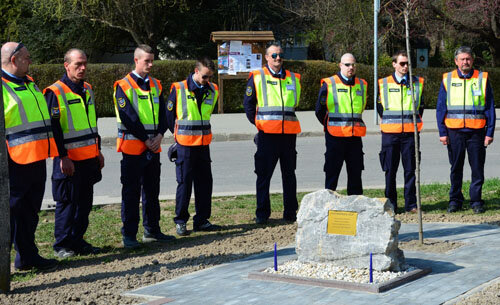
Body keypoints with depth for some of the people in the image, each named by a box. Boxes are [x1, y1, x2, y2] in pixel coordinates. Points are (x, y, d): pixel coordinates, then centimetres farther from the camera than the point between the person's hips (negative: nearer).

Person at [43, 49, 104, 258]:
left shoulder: (88, 90, 13)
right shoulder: (55, 92, -11)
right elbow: (53, 128, -14)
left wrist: (98, 151, 20)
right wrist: (63, 157, -17)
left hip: (89, 158, 7)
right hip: (68, 160, -7)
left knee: (84, 202, 11)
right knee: (67, 202, 0)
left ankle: (78, 241, 22)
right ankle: (61, 245, 11)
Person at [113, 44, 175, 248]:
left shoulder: (156, 85, 13)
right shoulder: (123, 86, -7)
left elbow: (162, 113, 10)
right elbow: (128, 117, -13)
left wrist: (159, 135, -6)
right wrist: (145, 140, -14)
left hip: (153, 146, 6)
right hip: (132, 146, -6)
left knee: (152, 190, 12)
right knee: (131, 192, -2)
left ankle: (152, 230, 22)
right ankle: (129, 234, 5)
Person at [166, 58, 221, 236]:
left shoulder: (213, 91, 5)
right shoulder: (179, 89, -8)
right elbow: (169, 114, 1)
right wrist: (179, 134, 7)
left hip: (204, 143, 5)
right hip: (185, 144, -5)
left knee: (205, 182, 7)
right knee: (184, 183, -1)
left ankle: (201, 220, 17)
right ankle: (180, 221, 8)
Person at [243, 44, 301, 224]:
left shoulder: (293, 78, 13)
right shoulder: (257, 77, 2)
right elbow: (248, 103, 7)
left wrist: (288, 120, 14)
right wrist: (258, 122, 2)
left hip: (289, 133, 3)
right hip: (267, 133, -3)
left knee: (289, 173, 8)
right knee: (264, 174, 0)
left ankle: (290, 211, 16)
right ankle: (262, 213, 7)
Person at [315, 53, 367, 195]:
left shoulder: (362, 85, 10)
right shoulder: (329, 84, -3)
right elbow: (320, 110, 5)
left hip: (355, 135, 4)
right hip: (335, 135, -4)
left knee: (355, 172, 8)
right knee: (332, 172, 1)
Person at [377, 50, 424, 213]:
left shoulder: (418, 83, 9)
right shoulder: (383, 84, 5)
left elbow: (421, 105, 18)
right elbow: (379, 106, 16)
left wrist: (415, 121, 11)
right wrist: (388, 122, 11)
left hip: (410, 132, 1)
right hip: (390, 133, 0)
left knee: (410, 169, 1)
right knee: (390, 170, 2)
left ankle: (411, 204, 7)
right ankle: (390, 204, 9)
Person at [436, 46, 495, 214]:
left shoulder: (482, 78, 5)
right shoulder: (447, 79, 6)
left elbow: (490, 107, 5)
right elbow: (440, 108, 7)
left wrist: (489, 132, -2)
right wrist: (442, 132, -1)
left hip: (476, 131, 0)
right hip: (454, 131, 1)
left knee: (477, 168, 2)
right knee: (456, 168, 7)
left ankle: (476, 200, 13)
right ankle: (455, 200, 17)